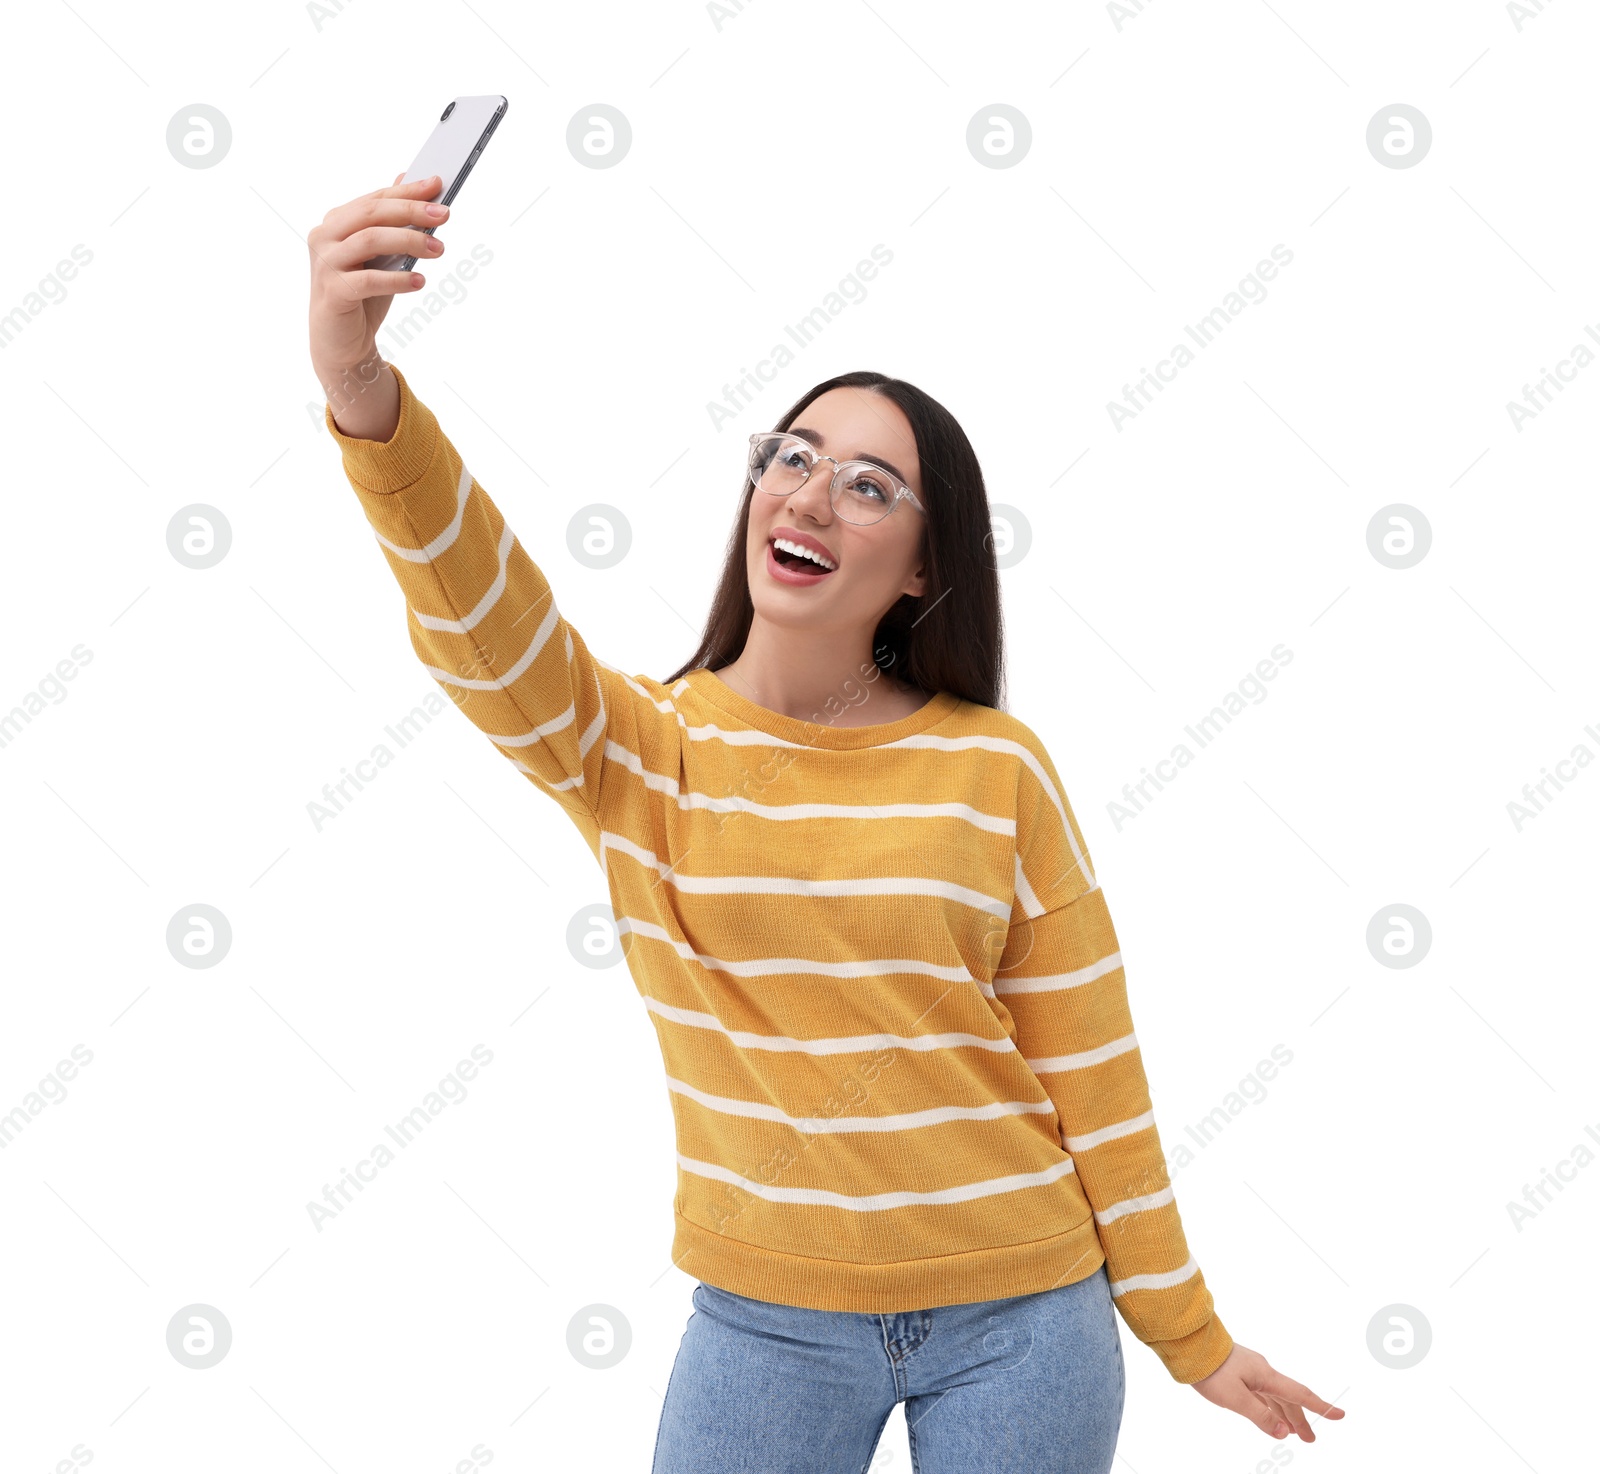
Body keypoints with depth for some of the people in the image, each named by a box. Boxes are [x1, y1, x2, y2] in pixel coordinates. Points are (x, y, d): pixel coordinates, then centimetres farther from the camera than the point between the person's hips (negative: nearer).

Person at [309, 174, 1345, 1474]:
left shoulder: (997, 768, -6)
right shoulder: (645, 748, -5)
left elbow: (1092, 1066, -1)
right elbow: (483, 622, -26)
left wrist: (1188, 1333, 5)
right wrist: (365, 394, -44)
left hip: (1020, 1316, 0)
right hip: (766, 1320, 1)